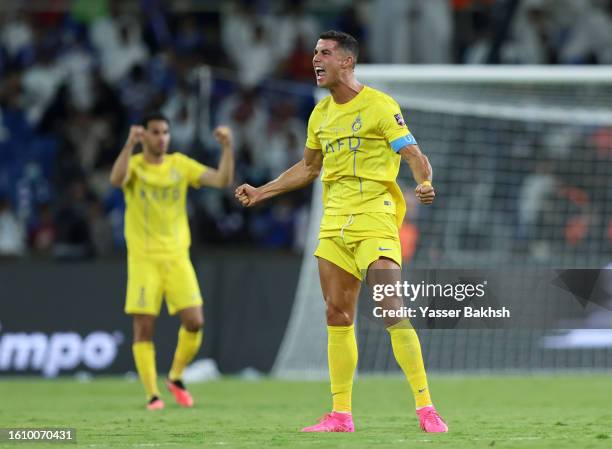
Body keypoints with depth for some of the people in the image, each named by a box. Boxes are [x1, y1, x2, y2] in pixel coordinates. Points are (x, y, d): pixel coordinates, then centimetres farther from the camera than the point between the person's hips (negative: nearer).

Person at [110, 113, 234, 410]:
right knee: (143, 327, -7)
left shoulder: (180, 165, 7)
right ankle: (152, 394, 1)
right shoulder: (133, 165, -1)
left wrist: (227, 148, -14)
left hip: (177, 256, 3)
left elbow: (222, 180, -2)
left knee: (194, 322, -7)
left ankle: (176, 378, 16)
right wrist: (129, 145, -35)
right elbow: (116, 179, -25)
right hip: (143, 258, -3)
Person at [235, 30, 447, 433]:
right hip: (334, 221, 7)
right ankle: (341, 415, 11)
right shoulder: (321, 114, 14)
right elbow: (308, 167, 27)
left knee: (393, 312, -14)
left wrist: (424, 183, -33)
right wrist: (260, 192, 24)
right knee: (338, 316, 6)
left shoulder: (380, 106, -7)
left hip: (374, 216, -7)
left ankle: (426, 407, -12)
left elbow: (414, 155, -12)